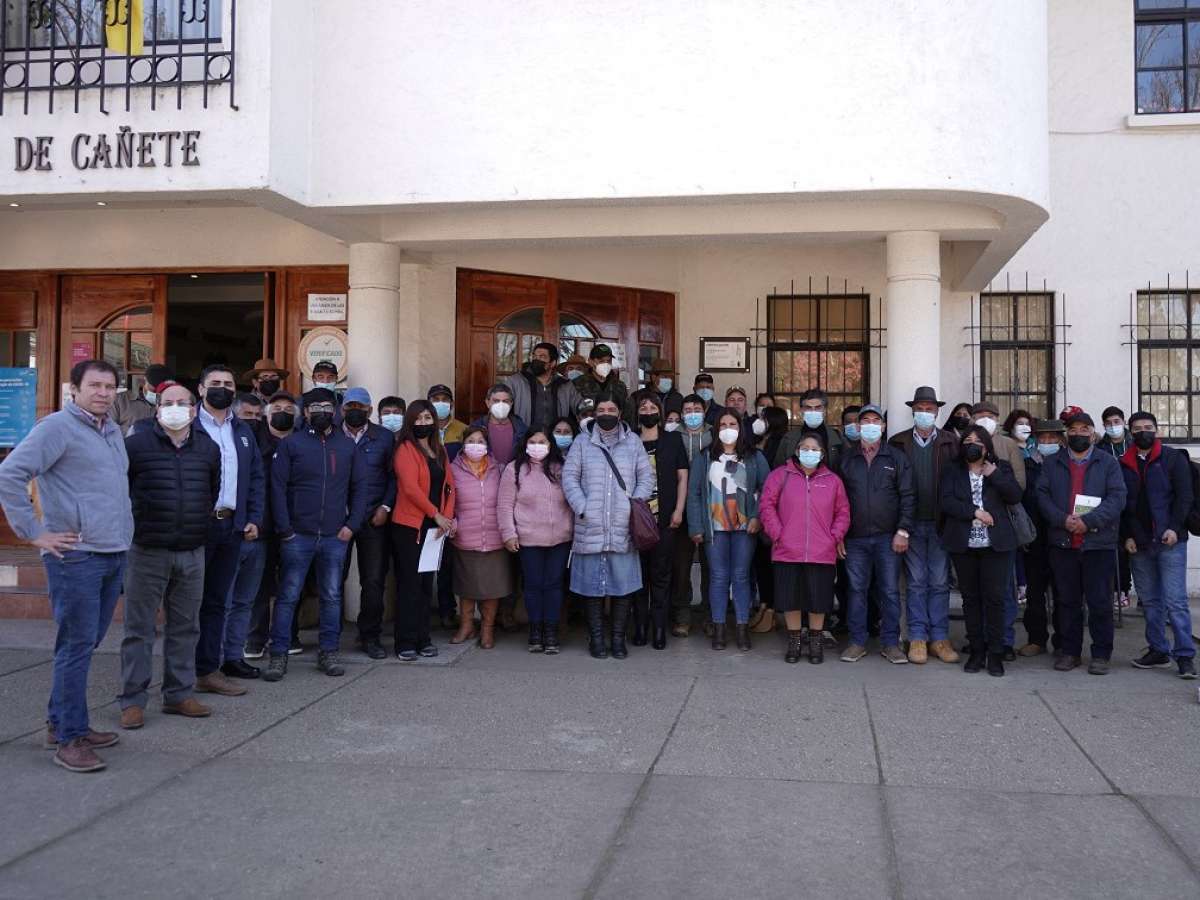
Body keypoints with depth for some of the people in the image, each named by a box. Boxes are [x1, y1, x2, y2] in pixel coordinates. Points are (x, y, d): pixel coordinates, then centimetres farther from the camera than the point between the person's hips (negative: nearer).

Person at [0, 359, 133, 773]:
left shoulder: (113, 431, 16)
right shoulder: (57, 426, -9)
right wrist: (34, 533, -15)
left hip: (114, 555, 8)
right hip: (75, 556, -8)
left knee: (86, 644, 14)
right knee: (77, 645, -4)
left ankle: (61, 722, 26)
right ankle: (69, 739, 5)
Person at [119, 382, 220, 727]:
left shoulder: (209, 449, 6)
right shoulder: (136, 445, -5)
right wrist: (129, 525, 3)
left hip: (193, 553, 4)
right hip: (147, 552, -4)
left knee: (185, 627, 11)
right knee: (139, 629, 2)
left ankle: (179, 694, 22)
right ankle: (133, 700, 11)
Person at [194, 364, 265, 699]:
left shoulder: (243, 432, 16)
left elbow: (256, 478, 15)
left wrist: (254, 519, 5)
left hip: (232, 526, 6)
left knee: (217, 602, 10)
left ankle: (209, 670, 17)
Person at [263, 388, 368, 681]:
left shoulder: (348, 446, 8)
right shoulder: (290, 443, 0)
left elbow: (359, 487, 9)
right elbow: (278, 488, -3)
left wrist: (352, 524, -1)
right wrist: (285, 529, -9)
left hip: (335, 536, 2)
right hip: (298, 535, -2)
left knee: (332, 596, 8)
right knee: (288, 596, 1)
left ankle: (328, 652, 18)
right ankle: (279, 655, 8)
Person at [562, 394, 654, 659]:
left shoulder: (633, 441, 9)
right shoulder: (583, 442, 6)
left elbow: (646, 477, 8)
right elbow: (569, 477, 2)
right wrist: (582, 508, -8)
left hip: (623, 529, 1)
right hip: (590, 528, 0)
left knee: (623, 586, 2)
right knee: (592, 586, 4)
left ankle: (618, 639, 14)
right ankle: (596, 638, 15)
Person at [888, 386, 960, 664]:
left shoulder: (950, 442, 4)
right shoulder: (899, 443, 4)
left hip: (941, 523, 0)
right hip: (912, 523, 0)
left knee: (940, 583, 5)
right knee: (916, 582, 5)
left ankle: (939, 638, 12)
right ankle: (918, 638, 10)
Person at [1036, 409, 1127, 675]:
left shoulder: (1108, 462, 5)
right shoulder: (1052, 463, 12)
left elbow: (1117, 498, -5)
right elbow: (1042, 496, 3)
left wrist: (1088, 521, -16)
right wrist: (1063, 519, -13)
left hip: (1098, 542, -2)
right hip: (1062, 543, 2)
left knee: (1099, 601, 0)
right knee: (1068, 600, 8)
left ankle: (1101, 654, 10)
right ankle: (1070, 651, 17)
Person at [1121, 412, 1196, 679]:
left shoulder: (1174, 458, 1)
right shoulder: (1123, 464, 10)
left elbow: (1184, 496, -4)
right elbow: (1121, 504, 10)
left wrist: (1174, 528, -14)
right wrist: (1127, 536, 1)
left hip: (1170, 540, -4)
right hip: (1139, 544, 4)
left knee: (1175, 600, -7)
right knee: (1150, 601, 9)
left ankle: (1185, 656, -3)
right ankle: (1158, 651, 18)